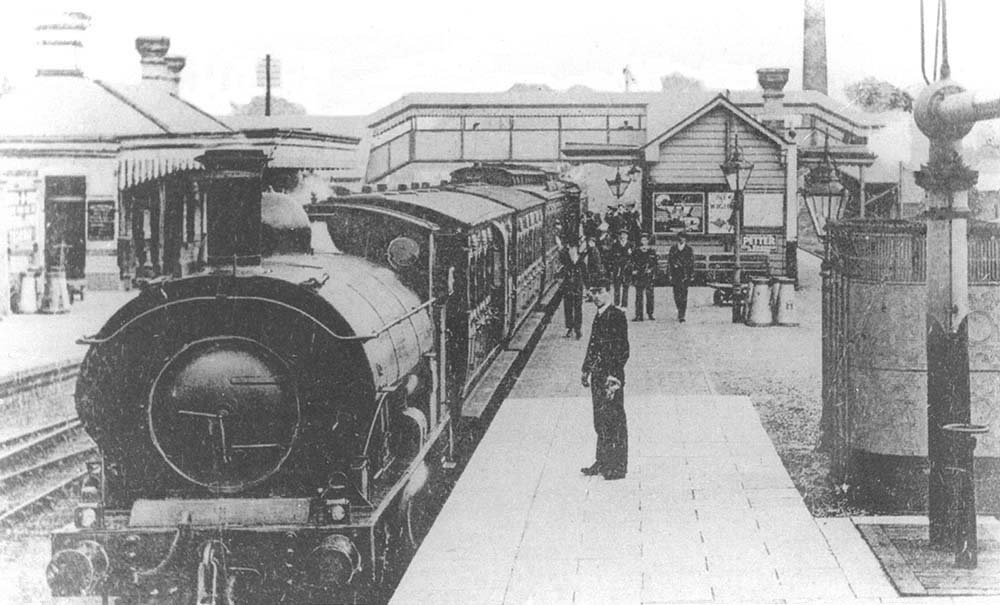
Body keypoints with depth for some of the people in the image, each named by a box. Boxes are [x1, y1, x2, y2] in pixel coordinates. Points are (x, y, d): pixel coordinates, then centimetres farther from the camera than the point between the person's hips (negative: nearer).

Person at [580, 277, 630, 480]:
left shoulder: (617, 316, -13)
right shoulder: (599, 316, 13)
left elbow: (622, 349, -16)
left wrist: (613, 377, -20)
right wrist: (586, 370, 18)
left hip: (611, 376, -8)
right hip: (597, 375, 8)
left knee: (615, 420, -2)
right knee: (600, 420, 14)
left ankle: (618, 466, 3)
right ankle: (602, 462, 23)